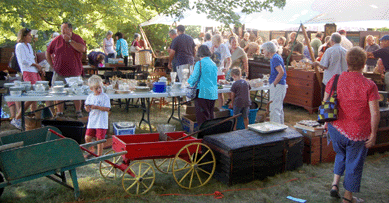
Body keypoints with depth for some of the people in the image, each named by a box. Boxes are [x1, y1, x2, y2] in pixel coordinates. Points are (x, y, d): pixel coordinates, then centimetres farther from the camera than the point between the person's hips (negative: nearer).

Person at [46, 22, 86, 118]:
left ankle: (78, 111, 22)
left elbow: (82, 49, -20)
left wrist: (70, 40, -17)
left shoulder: (77, 38, 0)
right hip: (60, 72, 1)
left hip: (75, 72, -1)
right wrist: (53, 65, 4)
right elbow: (48, 53, 11)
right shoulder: (57, 40, 3)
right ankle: (60, 112, 14)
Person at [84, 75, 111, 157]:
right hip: (91, 122, 5)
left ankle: (99, 155, 13)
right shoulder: (90, 97, 7)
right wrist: (87, 108, -13)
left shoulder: (104, 97, -8)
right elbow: (88, 110, 10)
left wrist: (97, 107, -22)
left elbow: (107, 108, -15)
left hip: (101, 122, -5)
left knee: (99, 139, 0)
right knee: (87, 138, 8)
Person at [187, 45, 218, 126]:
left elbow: (194, 78, -9)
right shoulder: (214, 64, 12)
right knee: (210, 115, 15)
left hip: (203, 93, -7)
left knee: (202, 116, -2)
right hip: (213, 93, 7)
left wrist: (189, 81, 14)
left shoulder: (200, 63, -8)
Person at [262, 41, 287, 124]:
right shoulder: (277, 57, 16)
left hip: (277, 86, -11)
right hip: (281, 86, 11)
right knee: (279, 108, 17)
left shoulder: (275, 58, -15)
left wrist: (274, 83, -19)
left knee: (274, 109, -9)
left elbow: (281, 72, -26)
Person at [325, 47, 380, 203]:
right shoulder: (369, 85, -16)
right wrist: (373, 134, -7)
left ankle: (334, 184, 20)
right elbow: (374, 113, -17)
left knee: (341, 155, 29)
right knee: (354, 164, 13)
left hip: (336, 128, 4)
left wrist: (328, 122, 14)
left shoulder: (335, 80, -6)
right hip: (358, 133, -3)